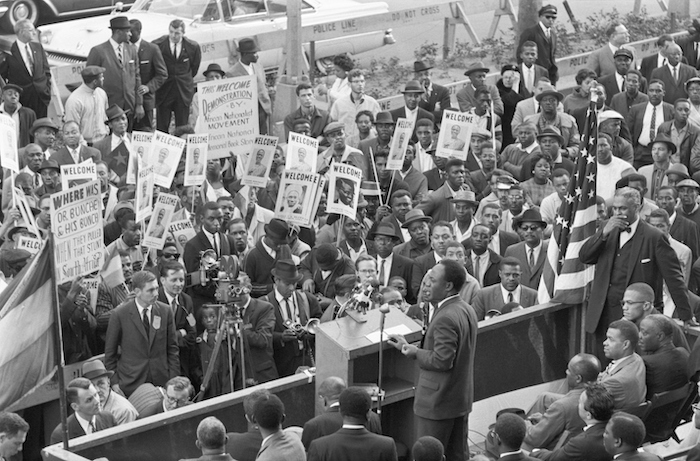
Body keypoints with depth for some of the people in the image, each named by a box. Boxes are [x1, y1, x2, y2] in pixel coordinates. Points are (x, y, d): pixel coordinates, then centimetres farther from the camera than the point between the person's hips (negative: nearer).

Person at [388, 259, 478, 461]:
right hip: (461, 398, 10)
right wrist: (410, 346, 11)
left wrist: (415, 352, -12)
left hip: (438, 402, -10)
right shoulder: (466, 310, 7)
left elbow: (442, 359, -27)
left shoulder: (445, 318, -25)